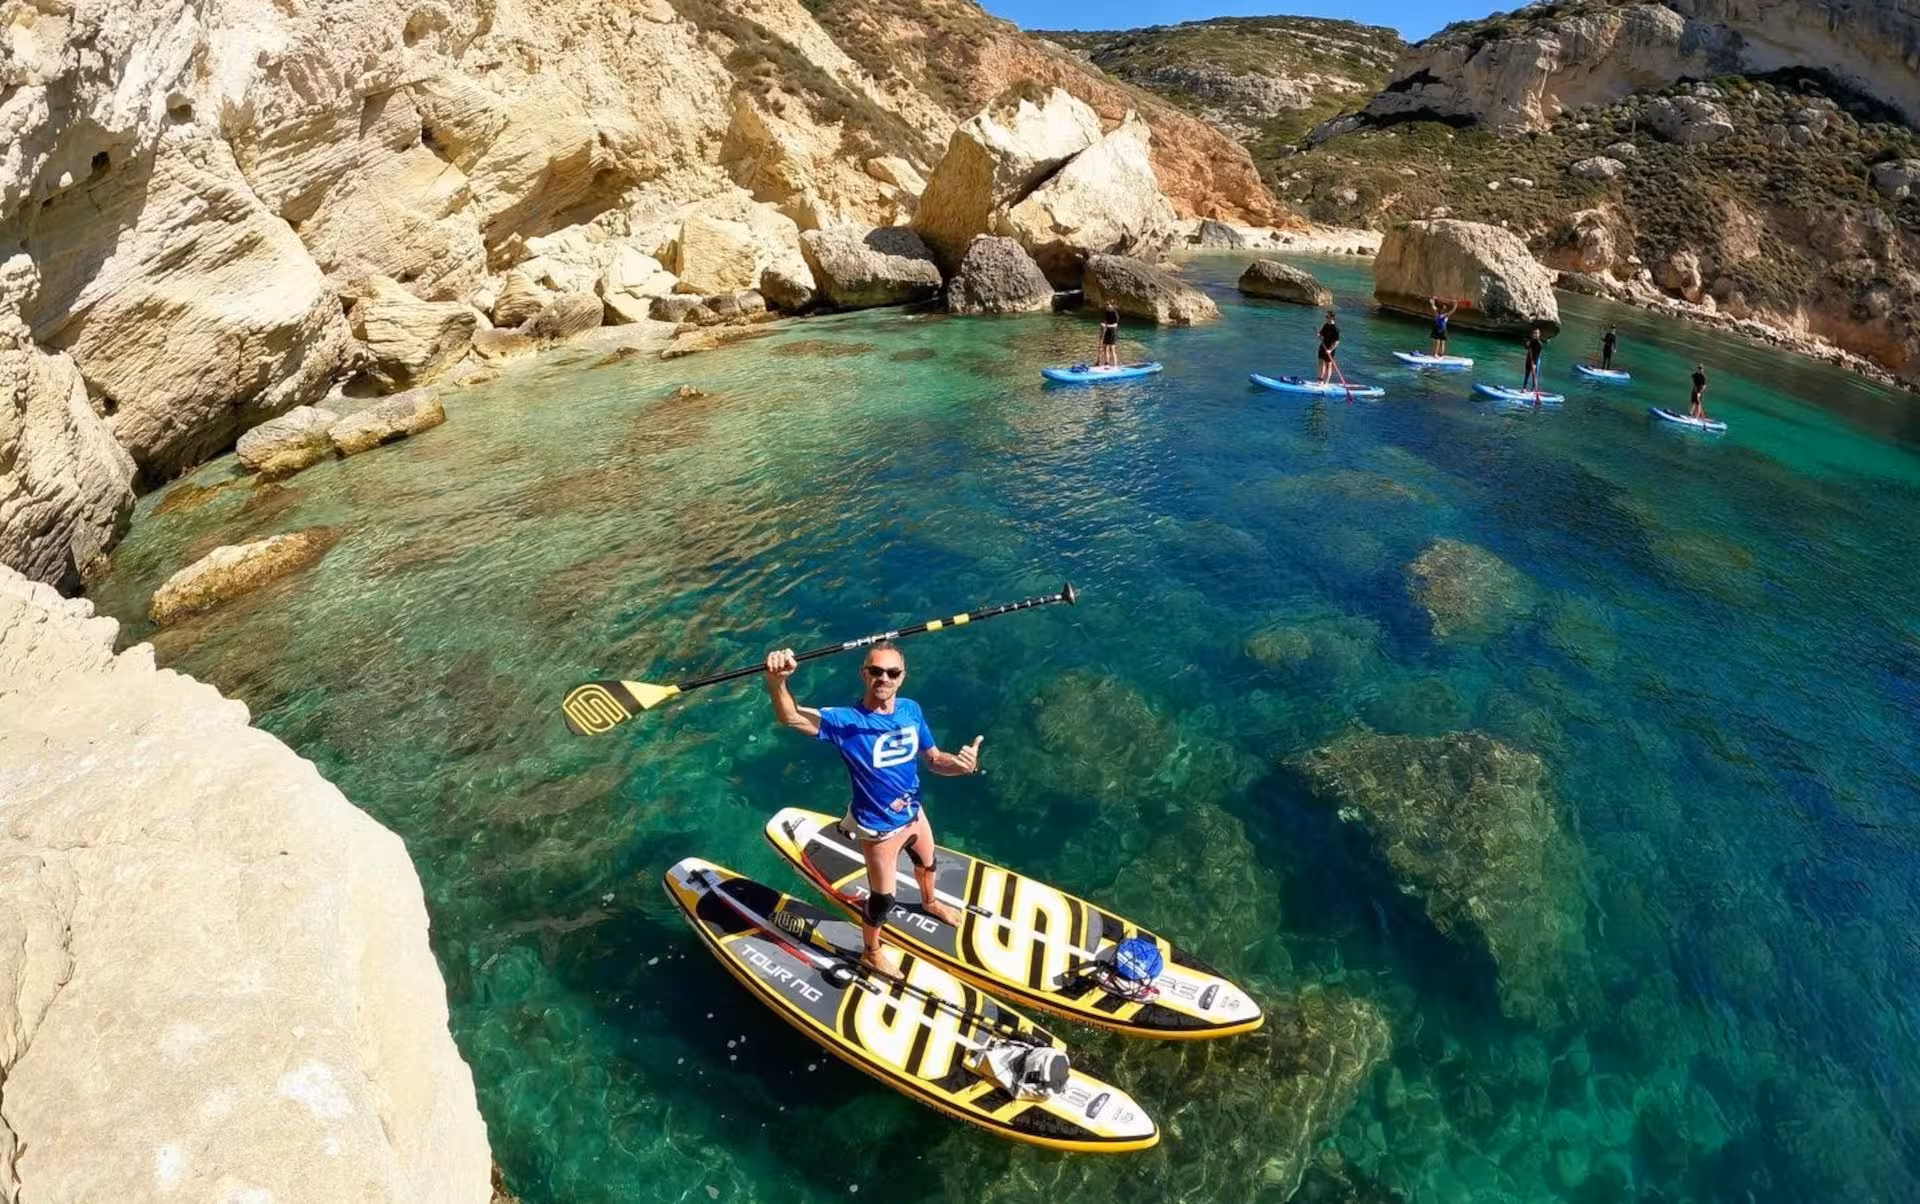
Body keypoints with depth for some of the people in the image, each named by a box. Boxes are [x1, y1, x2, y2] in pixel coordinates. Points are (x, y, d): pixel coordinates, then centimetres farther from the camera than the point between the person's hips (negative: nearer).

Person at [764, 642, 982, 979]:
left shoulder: (911, 710, -13)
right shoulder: (847, 721, -30)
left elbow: (933, 759, -4)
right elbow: (789, 716, -45)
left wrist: (960, 764, -28)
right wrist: (776, 681, -67)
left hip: (914, 814, 6)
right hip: (879, 831, -6)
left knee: (926, 863, 34)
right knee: (882, 899, 14)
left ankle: (930, 903, 69)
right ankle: (871, 953, 46)